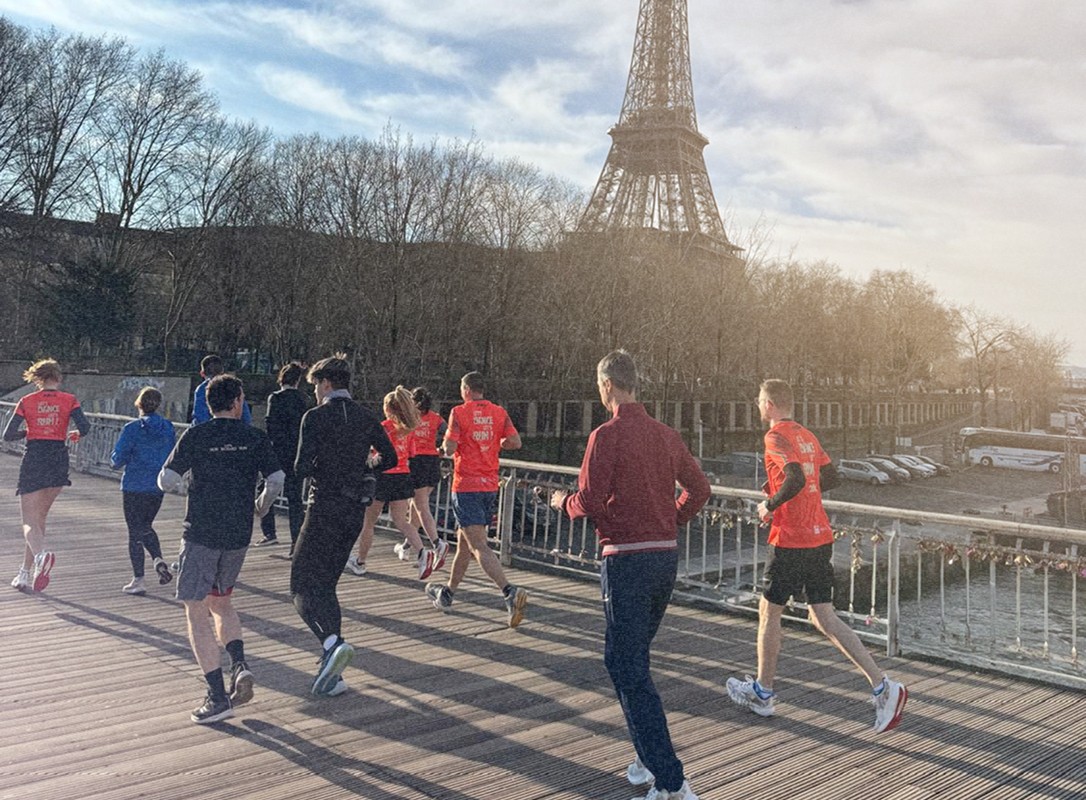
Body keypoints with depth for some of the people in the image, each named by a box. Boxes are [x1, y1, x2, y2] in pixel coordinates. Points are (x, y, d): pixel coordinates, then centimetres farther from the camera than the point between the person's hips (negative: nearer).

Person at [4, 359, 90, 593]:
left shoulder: (26, 401, 2)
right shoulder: (69, 400, 1)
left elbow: (8, 435, 0)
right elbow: (85, 427, -11)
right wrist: (71, 435, 10)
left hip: (33, 458, -2)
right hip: (59, 459, 2)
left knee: (30, 522, -3)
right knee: (39, 517, 15)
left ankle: (41, 555, -34)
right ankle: (25, 574, 18)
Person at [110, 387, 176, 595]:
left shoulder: (132, 429, -12)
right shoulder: (168, 428, 1)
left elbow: (117, 460, -10)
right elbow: (172, 459, 10)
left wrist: (114, 458, 12)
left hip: (134, 488, -4)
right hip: (158, 488, 4)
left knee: (135, 532, 5)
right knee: (146, 527, 22)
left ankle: (138, 581, 7)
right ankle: (159, 560, -1)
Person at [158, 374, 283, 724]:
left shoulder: (195, 436, -4)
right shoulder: (255, 437, 1)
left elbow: (165, 482, -4)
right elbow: (276, 481, -4)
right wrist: (261, 508, 16)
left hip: (201, 534, -3)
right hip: (239, 535, 3)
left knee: (197, 613, 3)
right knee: (221, 601, 24)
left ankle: (218, 697, -2)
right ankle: (239, 665, 3)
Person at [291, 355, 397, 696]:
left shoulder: (316, 417, -11)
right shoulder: (367, 418, 8)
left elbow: (302, 469, -17)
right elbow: (390, 458, 14)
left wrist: (307, 468, 6)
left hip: (324, 510, -7)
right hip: (355, 511, 7)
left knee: (303, 585, 1)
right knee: (326, 584, 15)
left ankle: (332, 642, -24)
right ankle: (332, 674, 13)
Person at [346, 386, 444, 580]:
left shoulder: (385, 426, -11)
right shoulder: (409, 430, 8)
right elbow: (409, 456, 10)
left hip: (384, 476, -6)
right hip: (403, 477, 6)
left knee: (368, 522, 11)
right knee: (401, 522, 6)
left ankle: (359, 562, 25)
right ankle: (423, 553, -17)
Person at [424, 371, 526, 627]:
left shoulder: (459, 412, -7)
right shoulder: (499, 413, 6)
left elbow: (449, 448, -13)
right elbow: (515, 442, -2)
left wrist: (445, 445, 9)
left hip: (466, 486, -6)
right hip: (491, 486, 6)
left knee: (479, 546, -12)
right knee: (464, 539, 19)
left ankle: (510, 591, -28)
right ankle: (447, 592, 32)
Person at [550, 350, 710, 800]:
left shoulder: (607, 435, -12)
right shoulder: (665, 435, 9)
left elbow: (589, 503, -15)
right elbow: (699, 487, 14)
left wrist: (561, 500, 5)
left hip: (626, 560, -8)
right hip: (667, 555, 8)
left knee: (629, 670, -2)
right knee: (633, 658, 22)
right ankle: (649, 760, 29)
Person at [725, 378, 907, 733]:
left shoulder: (776, 437, -13)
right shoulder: (807, 435, 13)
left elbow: (796, 480, -27)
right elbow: (829, 478, 18)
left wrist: (770, 506, -11)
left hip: (791, 542, -8)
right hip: (821, 538, 8)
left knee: (768, 612, 9)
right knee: (824, 618, 10)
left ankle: (762, 693, 22)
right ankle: (883, 687, 0)